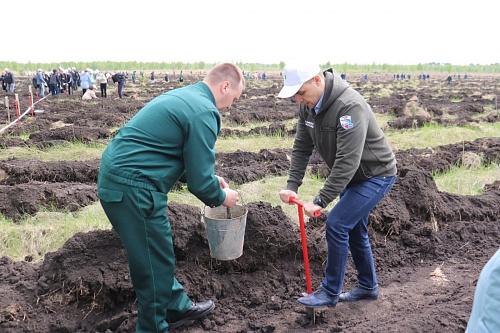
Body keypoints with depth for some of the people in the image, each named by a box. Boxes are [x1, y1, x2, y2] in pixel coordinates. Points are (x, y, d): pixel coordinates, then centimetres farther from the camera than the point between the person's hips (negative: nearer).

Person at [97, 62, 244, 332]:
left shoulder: (184, 97, 16)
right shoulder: (203, 112, -15)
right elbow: (198, 182, -15)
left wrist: (209, 177, 22)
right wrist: (222, 197, 4)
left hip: (115, 178, 11)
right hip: (133, 188, -10)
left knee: (159, 253, 23)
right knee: (155, 264, 5)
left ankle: (177, 307, 40)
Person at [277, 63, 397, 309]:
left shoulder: (350, 106, -33)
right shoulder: (308, 106, -7)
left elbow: (347, 161, -37)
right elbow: (301, 149, -2)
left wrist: (320, 201, -35)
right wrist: (292, 186, -14)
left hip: (375, 175, -8)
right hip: (352, 176, 9)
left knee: (337, 224, -13)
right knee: (354, 229, 15)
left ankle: (330, 293, 3)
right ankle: (368, 286, 34)